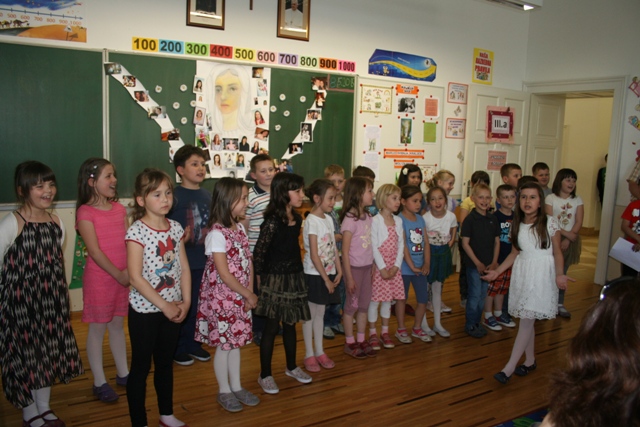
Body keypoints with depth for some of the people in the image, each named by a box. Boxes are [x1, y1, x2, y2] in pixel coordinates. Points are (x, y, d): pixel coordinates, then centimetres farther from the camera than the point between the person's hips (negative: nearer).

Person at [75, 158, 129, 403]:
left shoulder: (119, 208, 6)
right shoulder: (86, 212, -11)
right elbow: (94, 250, -16)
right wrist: (118, 274, -18)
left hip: (123, 277, 5)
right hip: (99, 277, -5)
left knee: (118, 325, 16)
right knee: (98, 328, 6)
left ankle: (123, 373, 29)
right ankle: (99, 382, 18)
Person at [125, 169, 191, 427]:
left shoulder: (175, 228, 1)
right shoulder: (137, 231, -16)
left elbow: (184, 268, 4)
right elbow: (135, 277, -20)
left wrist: (186, 302, -5)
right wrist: (164, 305, -17)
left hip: (173, 309, 6)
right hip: (145, 310, -5)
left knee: (166, 364, 19)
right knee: (141, 367, 8)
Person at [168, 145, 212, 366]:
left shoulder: (207, 195, 8)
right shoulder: (174, 195, -11)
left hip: (203, 261, 6)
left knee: (198, 305, 15)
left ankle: (193, 343, 32)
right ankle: (177, 348, 23)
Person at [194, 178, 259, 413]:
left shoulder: (239, 227, 4)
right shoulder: (217, 234, -20)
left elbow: (248, 261, 6)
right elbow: (224, 274, -20)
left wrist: (250, 293, -3)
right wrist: (248, 295, -13)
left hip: (240, 297, 7)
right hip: (221, 298, -7)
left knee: (235, 341, 17)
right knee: (223, 344, 7)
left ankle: (236, 386, 31)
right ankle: (224, 391, 24)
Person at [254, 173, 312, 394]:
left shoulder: (297, 219, 4)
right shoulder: (272, 222, -20)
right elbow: (258, 253, -16)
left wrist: (296, 272, 10)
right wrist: (261, 278, -6)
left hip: (294, 277, 7)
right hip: (276, 280, -7)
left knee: (290, 324, 18)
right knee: (272, 326, 3)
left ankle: (291, 367, 34)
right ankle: (265, 375, 17)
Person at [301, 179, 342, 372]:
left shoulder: (328, 219, 6)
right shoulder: (311, 221, -16)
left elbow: (334, 248, 9)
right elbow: (314, 255, -17)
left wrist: (339, 271, 2)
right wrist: (326, 279, -14)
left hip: (327, 273, 7)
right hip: (314, 274, -7)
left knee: (320, 313, 16)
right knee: (310, 314, 5)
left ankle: (319, 351, 26)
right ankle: (309, 355, 16)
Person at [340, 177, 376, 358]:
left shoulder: (367, 217, 4)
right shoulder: (350, 219, -17)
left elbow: (369, 244, 8)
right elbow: (345, 251, -16)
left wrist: (372, 267, 6)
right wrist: (349, 277, -15)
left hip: (367, 266, 7)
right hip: (354, 267, -7)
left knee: (365, 304, 15)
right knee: (352, 305, 7)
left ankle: (361, 340, 28)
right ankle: (350, 343, 21)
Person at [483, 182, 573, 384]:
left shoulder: (550, 223, -7)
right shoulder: (516, 225, 6)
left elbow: (557, 252, -2)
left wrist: (559, 275, -17)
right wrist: (497, 272, 7)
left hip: (542, 275, -5)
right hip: (522, 274, 5)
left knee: (526, 320, -7)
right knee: (527, 320, 11)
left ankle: (509, 367, -4)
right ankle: (530, 361, 26)